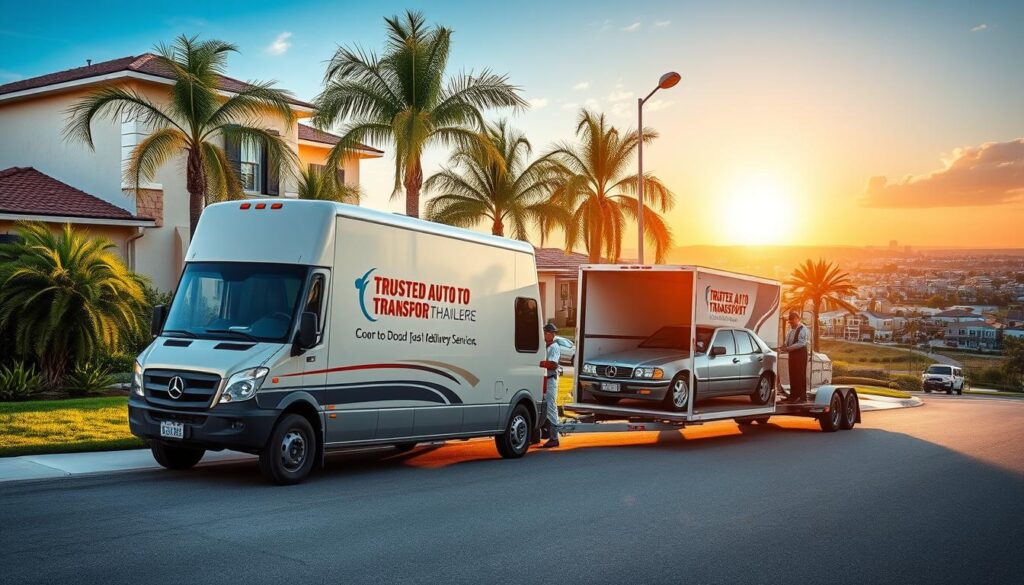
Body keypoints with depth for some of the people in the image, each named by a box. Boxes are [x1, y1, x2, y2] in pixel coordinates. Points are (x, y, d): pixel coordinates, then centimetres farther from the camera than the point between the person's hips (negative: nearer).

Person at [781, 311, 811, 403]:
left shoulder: (803, 329, -10)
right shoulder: (791, 330, 15)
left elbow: (801, 343, -19)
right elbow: (788, 342, 20)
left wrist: (788, 348, -23)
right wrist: (785, 348, -2)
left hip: (800, 354, -8)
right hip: (792, 354, 8)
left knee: (800, 375, -6)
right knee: (792, 375, 10)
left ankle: (802, 396, -2)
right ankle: (793, 395, 17)